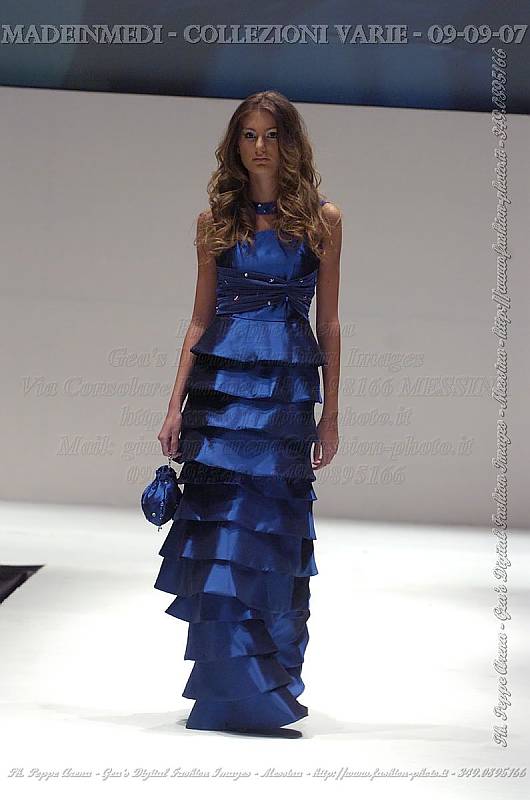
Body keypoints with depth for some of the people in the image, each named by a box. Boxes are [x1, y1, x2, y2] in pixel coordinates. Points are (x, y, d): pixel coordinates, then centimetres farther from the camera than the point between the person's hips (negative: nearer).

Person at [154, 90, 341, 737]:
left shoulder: (322, 219, 6)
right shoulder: (216, 220, 10)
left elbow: (328, 324, 7)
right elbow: (200, 319, 10)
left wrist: (330, 415, 4)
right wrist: (175, 406, 3)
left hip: (288, 390, -1)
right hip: (221, 381, 1)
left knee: (271, 530, 0)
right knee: (224, 524, -6)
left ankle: (253, 692, 12)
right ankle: (242, 694, -1)